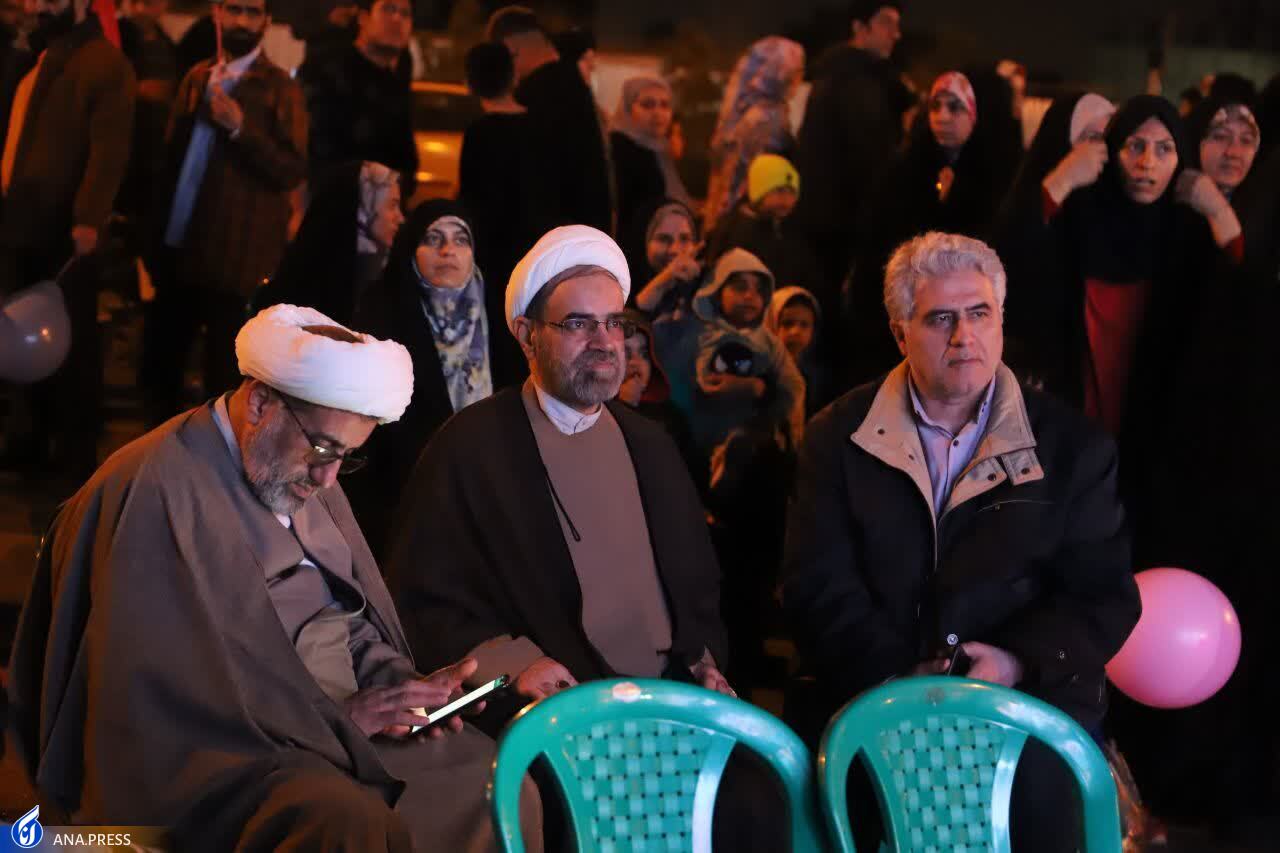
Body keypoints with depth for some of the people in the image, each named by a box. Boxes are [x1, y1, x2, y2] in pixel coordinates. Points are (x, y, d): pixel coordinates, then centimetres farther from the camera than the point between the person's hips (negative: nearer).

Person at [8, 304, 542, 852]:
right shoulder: (158, 494, -16)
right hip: (220, 751, -9)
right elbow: (176, 692, -19)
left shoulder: (304, 475, 13)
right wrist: (338, 715, -18)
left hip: (340, 728, 9)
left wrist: (402, 685, -1)